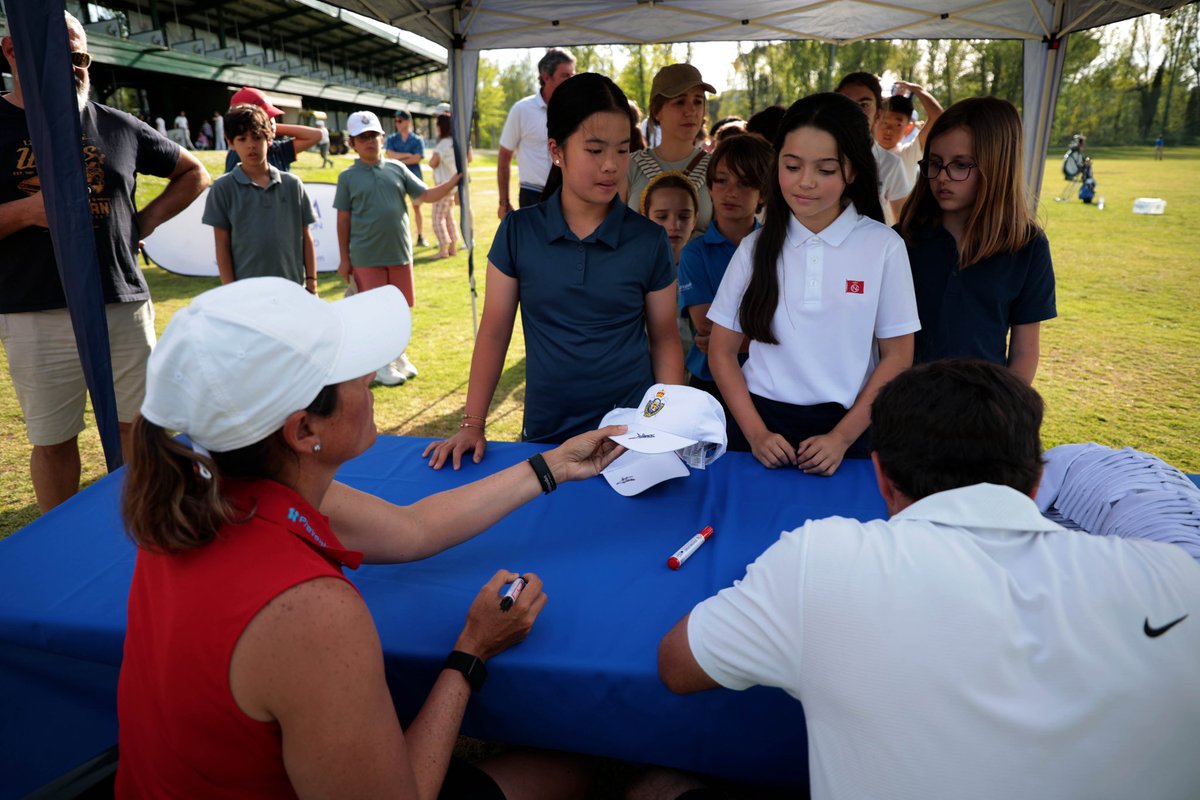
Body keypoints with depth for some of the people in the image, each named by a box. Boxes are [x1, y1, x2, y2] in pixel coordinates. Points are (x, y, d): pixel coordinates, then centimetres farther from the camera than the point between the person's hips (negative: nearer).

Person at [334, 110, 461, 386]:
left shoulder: (397, 169, 6)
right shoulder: (348, 177, -2)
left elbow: (428, 195, 5)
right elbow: (343, 219, 0)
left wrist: (455, 180, -10)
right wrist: (344, 259, -2)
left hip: (400, 252, 3)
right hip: (367, 257, -3)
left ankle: (399, 354, 31)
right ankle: (382, 364, 17)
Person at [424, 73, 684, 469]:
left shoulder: (649, 240, -5)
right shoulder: (518, 232, -4)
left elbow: (664, 340, 2)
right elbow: (494, 334, 1)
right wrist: (472, 425, -3)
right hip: (544, 434, 1)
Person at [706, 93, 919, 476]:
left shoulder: (884, 247, -6)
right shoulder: (756, 248, -1)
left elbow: (897, 356, -3)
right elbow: (722, 350, 1)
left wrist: (841, 437, -11)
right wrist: (756, 433, -9)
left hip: (848, 427, -1)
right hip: (762, 423, 2)